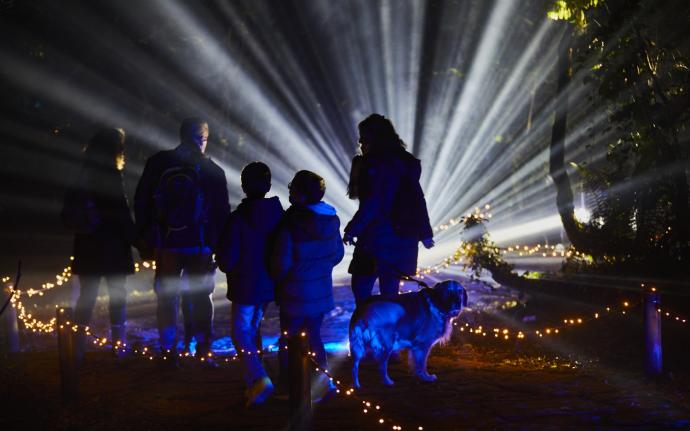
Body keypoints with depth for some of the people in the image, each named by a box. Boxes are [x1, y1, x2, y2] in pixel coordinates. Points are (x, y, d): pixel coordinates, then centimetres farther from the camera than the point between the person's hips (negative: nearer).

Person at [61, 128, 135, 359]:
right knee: (117, 296, 5)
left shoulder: (84, 176, 8)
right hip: (111, 247, -6)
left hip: (87, 247, 6)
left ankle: (78, 349, 8)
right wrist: (133, 238, -5)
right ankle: (119, 345, 7)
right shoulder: (110, 176, -13)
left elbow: (69, 213, 12)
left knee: (86, 297, 9)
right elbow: (121, 213, -13)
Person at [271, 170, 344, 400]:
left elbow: (281, 263, -19)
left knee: (289, 339, 10)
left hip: (295, 294, -5)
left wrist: (278, 278, 2)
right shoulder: (331, 220, -3)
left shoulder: (290, 225, -23)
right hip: (321, 292, 5)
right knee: (313, 336, 20)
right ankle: (323, 376, 9)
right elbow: (338, 253, 10)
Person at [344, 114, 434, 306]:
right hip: (402, 238, 8)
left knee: (361, 288, -1)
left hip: (377, 239, -8)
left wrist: (352, 230, -13)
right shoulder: (405, 162, 12)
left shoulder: (377, 164, -15)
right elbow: (418, 198, 17)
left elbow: (372, 203, -21)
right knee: (389, 291, 14)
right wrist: (425, 232, 25)